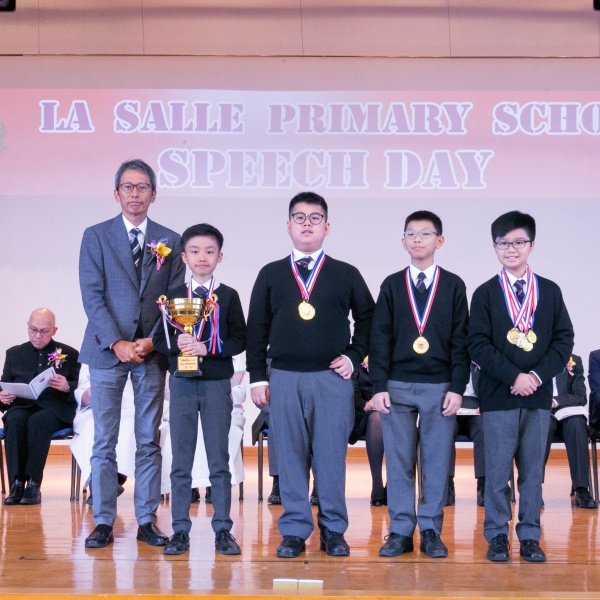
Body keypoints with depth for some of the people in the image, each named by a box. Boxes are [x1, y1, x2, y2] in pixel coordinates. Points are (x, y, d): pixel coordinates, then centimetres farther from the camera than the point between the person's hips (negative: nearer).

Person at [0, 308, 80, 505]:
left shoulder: (69, 354, 12)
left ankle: (33, 484, -35)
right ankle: (16, 483, -36)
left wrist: (67, 386, -19)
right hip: (21, 406, 2)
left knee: (37, 421, -37)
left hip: (54, 409, -2)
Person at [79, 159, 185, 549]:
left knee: (149, 441, 5)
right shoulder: (96, 236, 3)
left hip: (152, 352, 2)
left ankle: (147, 521, 10)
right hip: (107, 349, -2)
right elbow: (93, 296, -3)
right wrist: (116, 343, -13)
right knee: (104, 441, 0)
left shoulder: (170, 241, 8)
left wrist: (152, 341, -8)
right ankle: (104, 521, 5)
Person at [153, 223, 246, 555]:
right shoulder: (173, 296, 7)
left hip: (217, 384, -1)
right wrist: (176, 344, -16)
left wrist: (207, 347, -16)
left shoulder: (228, 297, 3)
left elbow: (239, 340, -3)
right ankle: (180, 530, 10)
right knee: (180, 461, 5)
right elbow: (159, 339, 4)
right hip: (182, 382, 1)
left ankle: (223, 529, 9)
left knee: (219, 460, 3)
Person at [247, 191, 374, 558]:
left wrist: (354, 356, 3)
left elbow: (368, 318, 14)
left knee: (332, 457, 0)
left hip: (332, 378, -1)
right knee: (290, 457, 3)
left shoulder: (346, 275, 8)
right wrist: (257, 377, 3)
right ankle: (294, 531, 11)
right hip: (284, 378, 1)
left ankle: (334, 531, 10)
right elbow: (257, 329, 9)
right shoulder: (271, 275, 9)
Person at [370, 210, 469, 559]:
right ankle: (401, 532, 10)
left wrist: (457, 387, -6)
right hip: (397, 386, 1)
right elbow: (380, 339, 5)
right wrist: (379, 386, -3)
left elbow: (461, 341, 2)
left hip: (440, 386, -1)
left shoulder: (453, 286, 5)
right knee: (399, 462, 3)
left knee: (437, 462, 2)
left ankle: (431, 532, 10)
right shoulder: (392, 286, 7)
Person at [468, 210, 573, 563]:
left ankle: (530, 536, 14)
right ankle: (497, 535, 11)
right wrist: (514, 376, -14)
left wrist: (538, 376, -10)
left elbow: (564, 340, 4)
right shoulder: (485, 294, 3)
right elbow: (478, 345, -5)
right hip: (498, 395, -2)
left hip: (539, 396, 2)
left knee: (533, 471, 6)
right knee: (498, 470, 1)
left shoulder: (550, 292, 8)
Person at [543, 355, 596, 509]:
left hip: (568, 416, 1)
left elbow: (581, 397, 1)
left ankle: (581, 490, -39)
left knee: (576, 424, -34)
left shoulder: (574, 361, 13)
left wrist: (556, 401, -17)